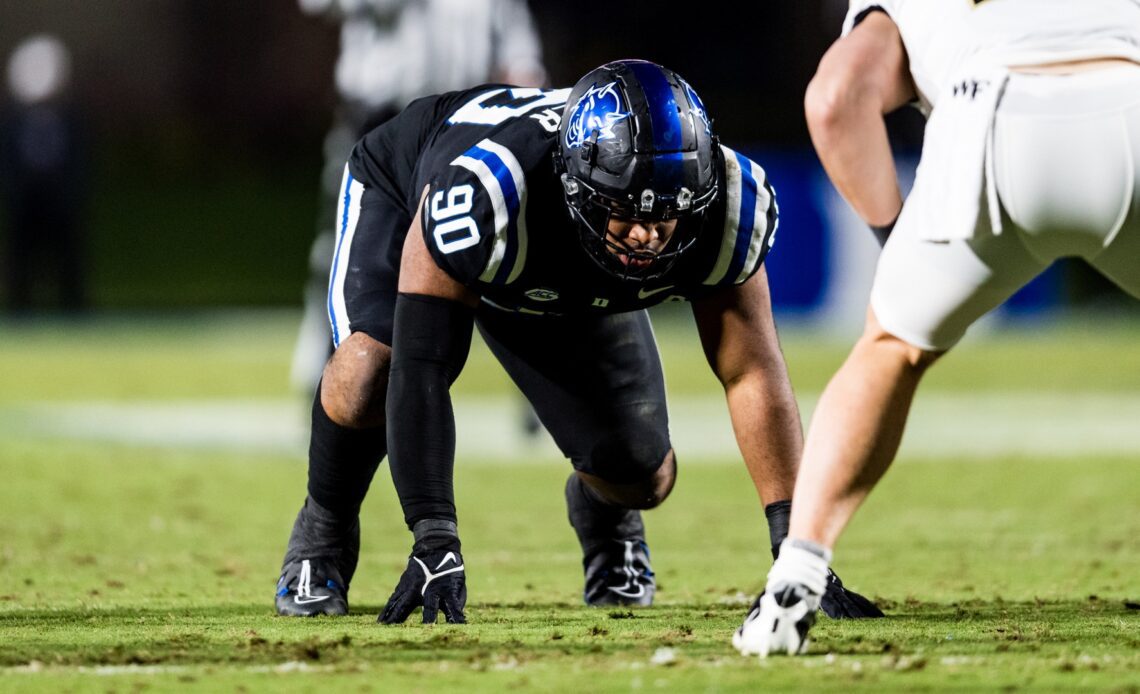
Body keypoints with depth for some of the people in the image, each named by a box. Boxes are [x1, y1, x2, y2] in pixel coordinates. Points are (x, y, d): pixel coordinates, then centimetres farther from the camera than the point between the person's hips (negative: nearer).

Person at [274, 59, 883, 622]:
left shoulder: (722, 211, -36)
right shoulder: (485, 194, -49)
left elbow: (752, 374, -27)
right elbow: (420, 369, -46)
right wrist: (434, 540, -50)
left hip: (564, 285, 3)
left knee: (642, 477, -6)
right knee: (373, 365, -33)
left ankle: (602, 510, 33)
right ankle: (324, 527, -2)